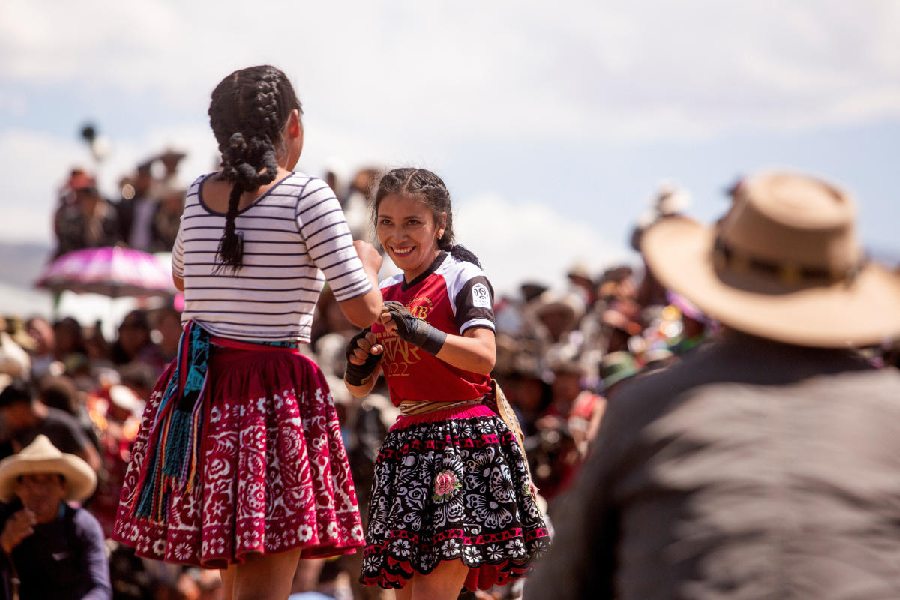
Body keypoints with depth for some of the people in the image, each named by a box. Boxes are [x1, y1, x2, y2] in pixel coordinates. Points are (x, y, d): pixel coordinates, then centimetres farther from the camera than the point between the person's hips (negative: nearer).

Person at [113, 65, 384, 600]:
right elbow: (364, 311, -8)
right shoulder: (306, 195, -7)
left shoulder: (198, 195, 9)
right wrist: (368, 260, 12)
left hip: (197, 393, 6)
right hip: (278, 388, -6)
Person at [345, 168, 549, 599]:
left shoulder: (462, 278, -3)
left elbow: (484, 357, -18)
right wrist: (358, 366, -4)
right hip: (407, 443, 7)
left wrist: (420, 332, -29)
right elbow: (360, 390, 18)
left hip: (465, 438, -6)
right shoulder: (385, 296, 15)